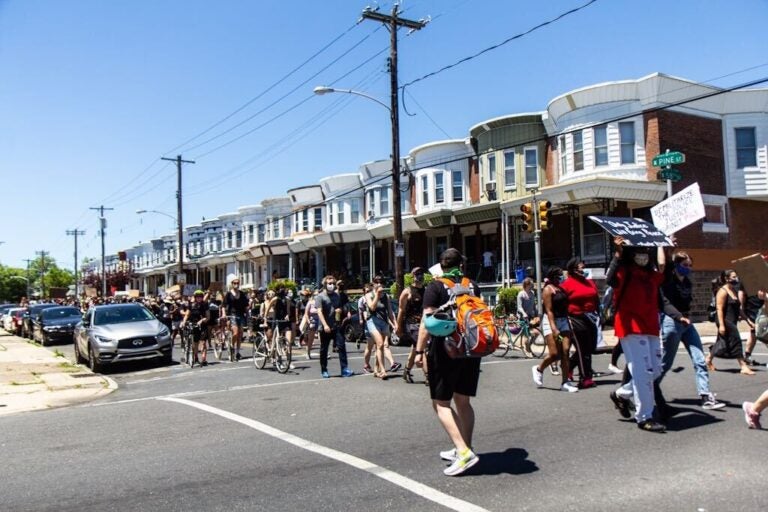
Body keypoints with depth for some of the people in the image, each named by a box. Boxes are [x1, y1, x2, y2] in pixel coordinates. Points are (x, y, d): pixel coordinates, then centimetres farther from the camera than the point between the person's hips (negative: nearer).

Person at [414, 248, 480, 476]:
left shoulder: (435, 287, -8)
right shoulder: (473, 286, 8)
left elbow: (427, 322, -15)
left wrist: (419, 350, -11)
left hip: (445, 350, -6)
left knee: (441, 402, 0)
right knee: (463, 401, 16)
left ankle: (463, 451, -13)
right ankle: (465, 449, 22)